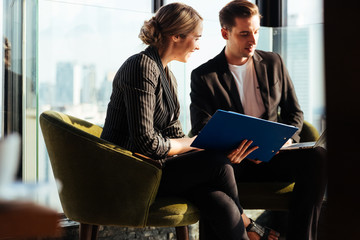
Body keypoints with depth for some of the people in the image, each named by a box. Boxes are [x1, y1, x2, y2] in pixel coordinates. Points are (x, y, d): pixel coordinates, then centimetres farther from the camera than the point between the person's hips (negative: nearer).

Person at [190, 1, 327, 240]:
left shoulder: (274, 63, 14)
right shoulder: (204, 76, 3)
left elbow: (294, 112, 18)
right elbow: (202, 130, -4)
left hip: (274, 156, 3)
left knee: (318, 156, -27)